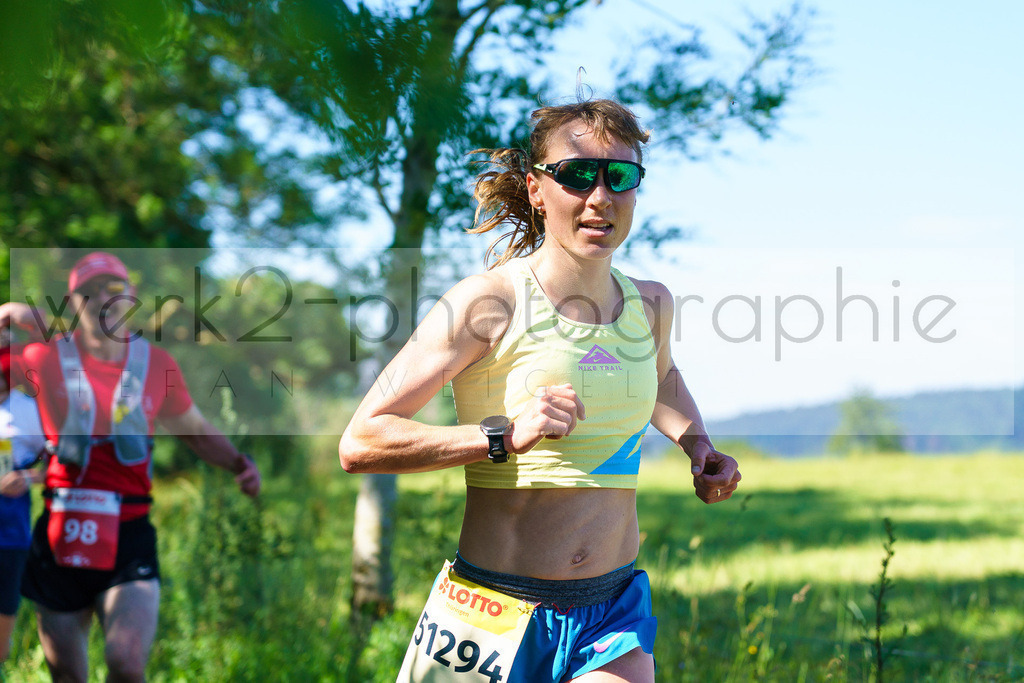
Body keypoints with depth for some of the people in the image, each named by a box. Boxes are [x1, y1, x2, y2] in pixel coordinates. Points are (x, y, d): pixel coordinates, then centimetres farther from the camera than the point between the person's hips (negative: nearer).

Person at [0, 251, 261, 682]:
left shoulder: (157, 365, 8)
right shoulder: (47, 359, 2)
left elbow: (195, 431, 21)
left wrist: (240, 464, 5)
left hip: (129, 539, 0)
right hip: (61, 540, 0)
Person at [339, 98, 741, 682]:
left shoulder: (651, 304, 7)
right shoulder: (489, 302, -10)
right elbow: (360, 443, -14)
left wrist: (698, 446, 13)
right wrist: (504, 437, -23)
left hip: (614, 613, 4)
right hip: (497, 609, -3)